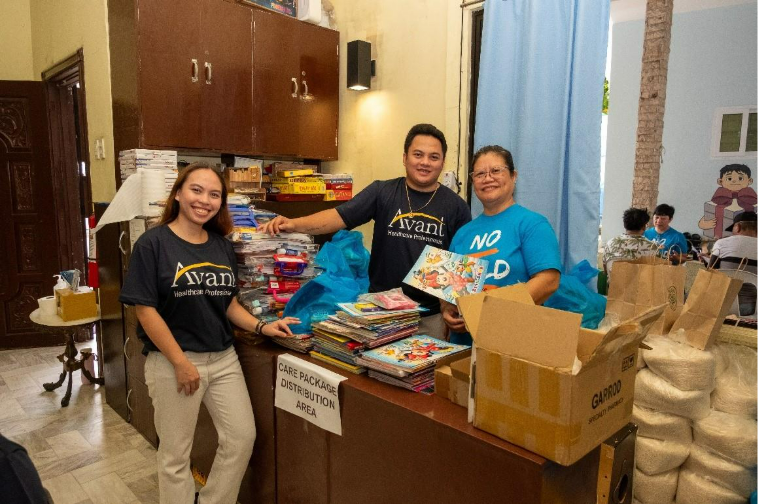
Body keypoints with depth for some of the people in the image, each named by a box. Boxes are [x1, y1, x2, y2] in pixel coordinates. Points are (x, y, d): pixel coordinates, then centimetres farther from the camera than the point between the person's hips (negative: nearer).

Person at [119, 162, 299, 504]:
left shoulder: (222, 246, 6)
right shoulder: (153, 243, -10)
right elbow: (145, 310, -14)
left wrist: (261, 327, -3)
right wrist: (181, 362, -16)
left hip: (223, 358, 5)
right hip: (172, 361, -5)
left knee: (242, 437, 9)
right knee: (175, 454, 10)